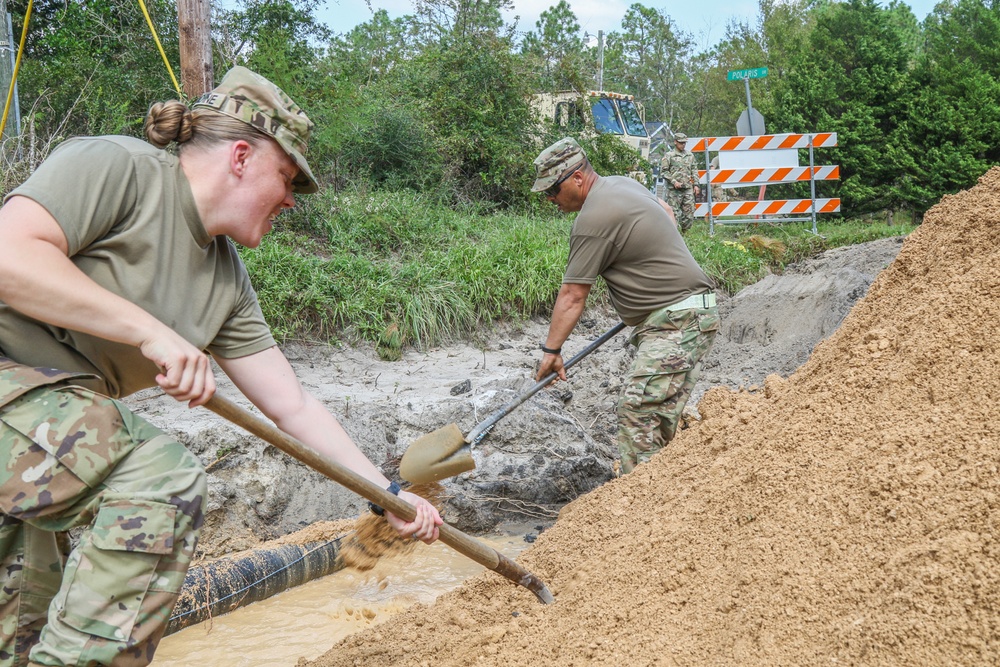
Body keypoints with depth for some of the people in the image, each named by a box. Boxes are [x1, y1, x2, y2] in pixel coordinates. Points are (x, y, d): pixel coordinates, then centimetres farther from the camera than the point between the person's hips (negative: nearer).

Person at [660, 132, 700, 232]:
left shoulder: (690, 156, 15)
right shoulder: (669, 156, -1)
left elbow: (694, 171, 19)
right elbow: (663, 171, -4)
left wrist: (695, 185, 10)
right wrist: (674, 181, -13)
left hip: (688, 189, 5)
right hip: (674, 190, -5)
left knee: (689, 213, 3)